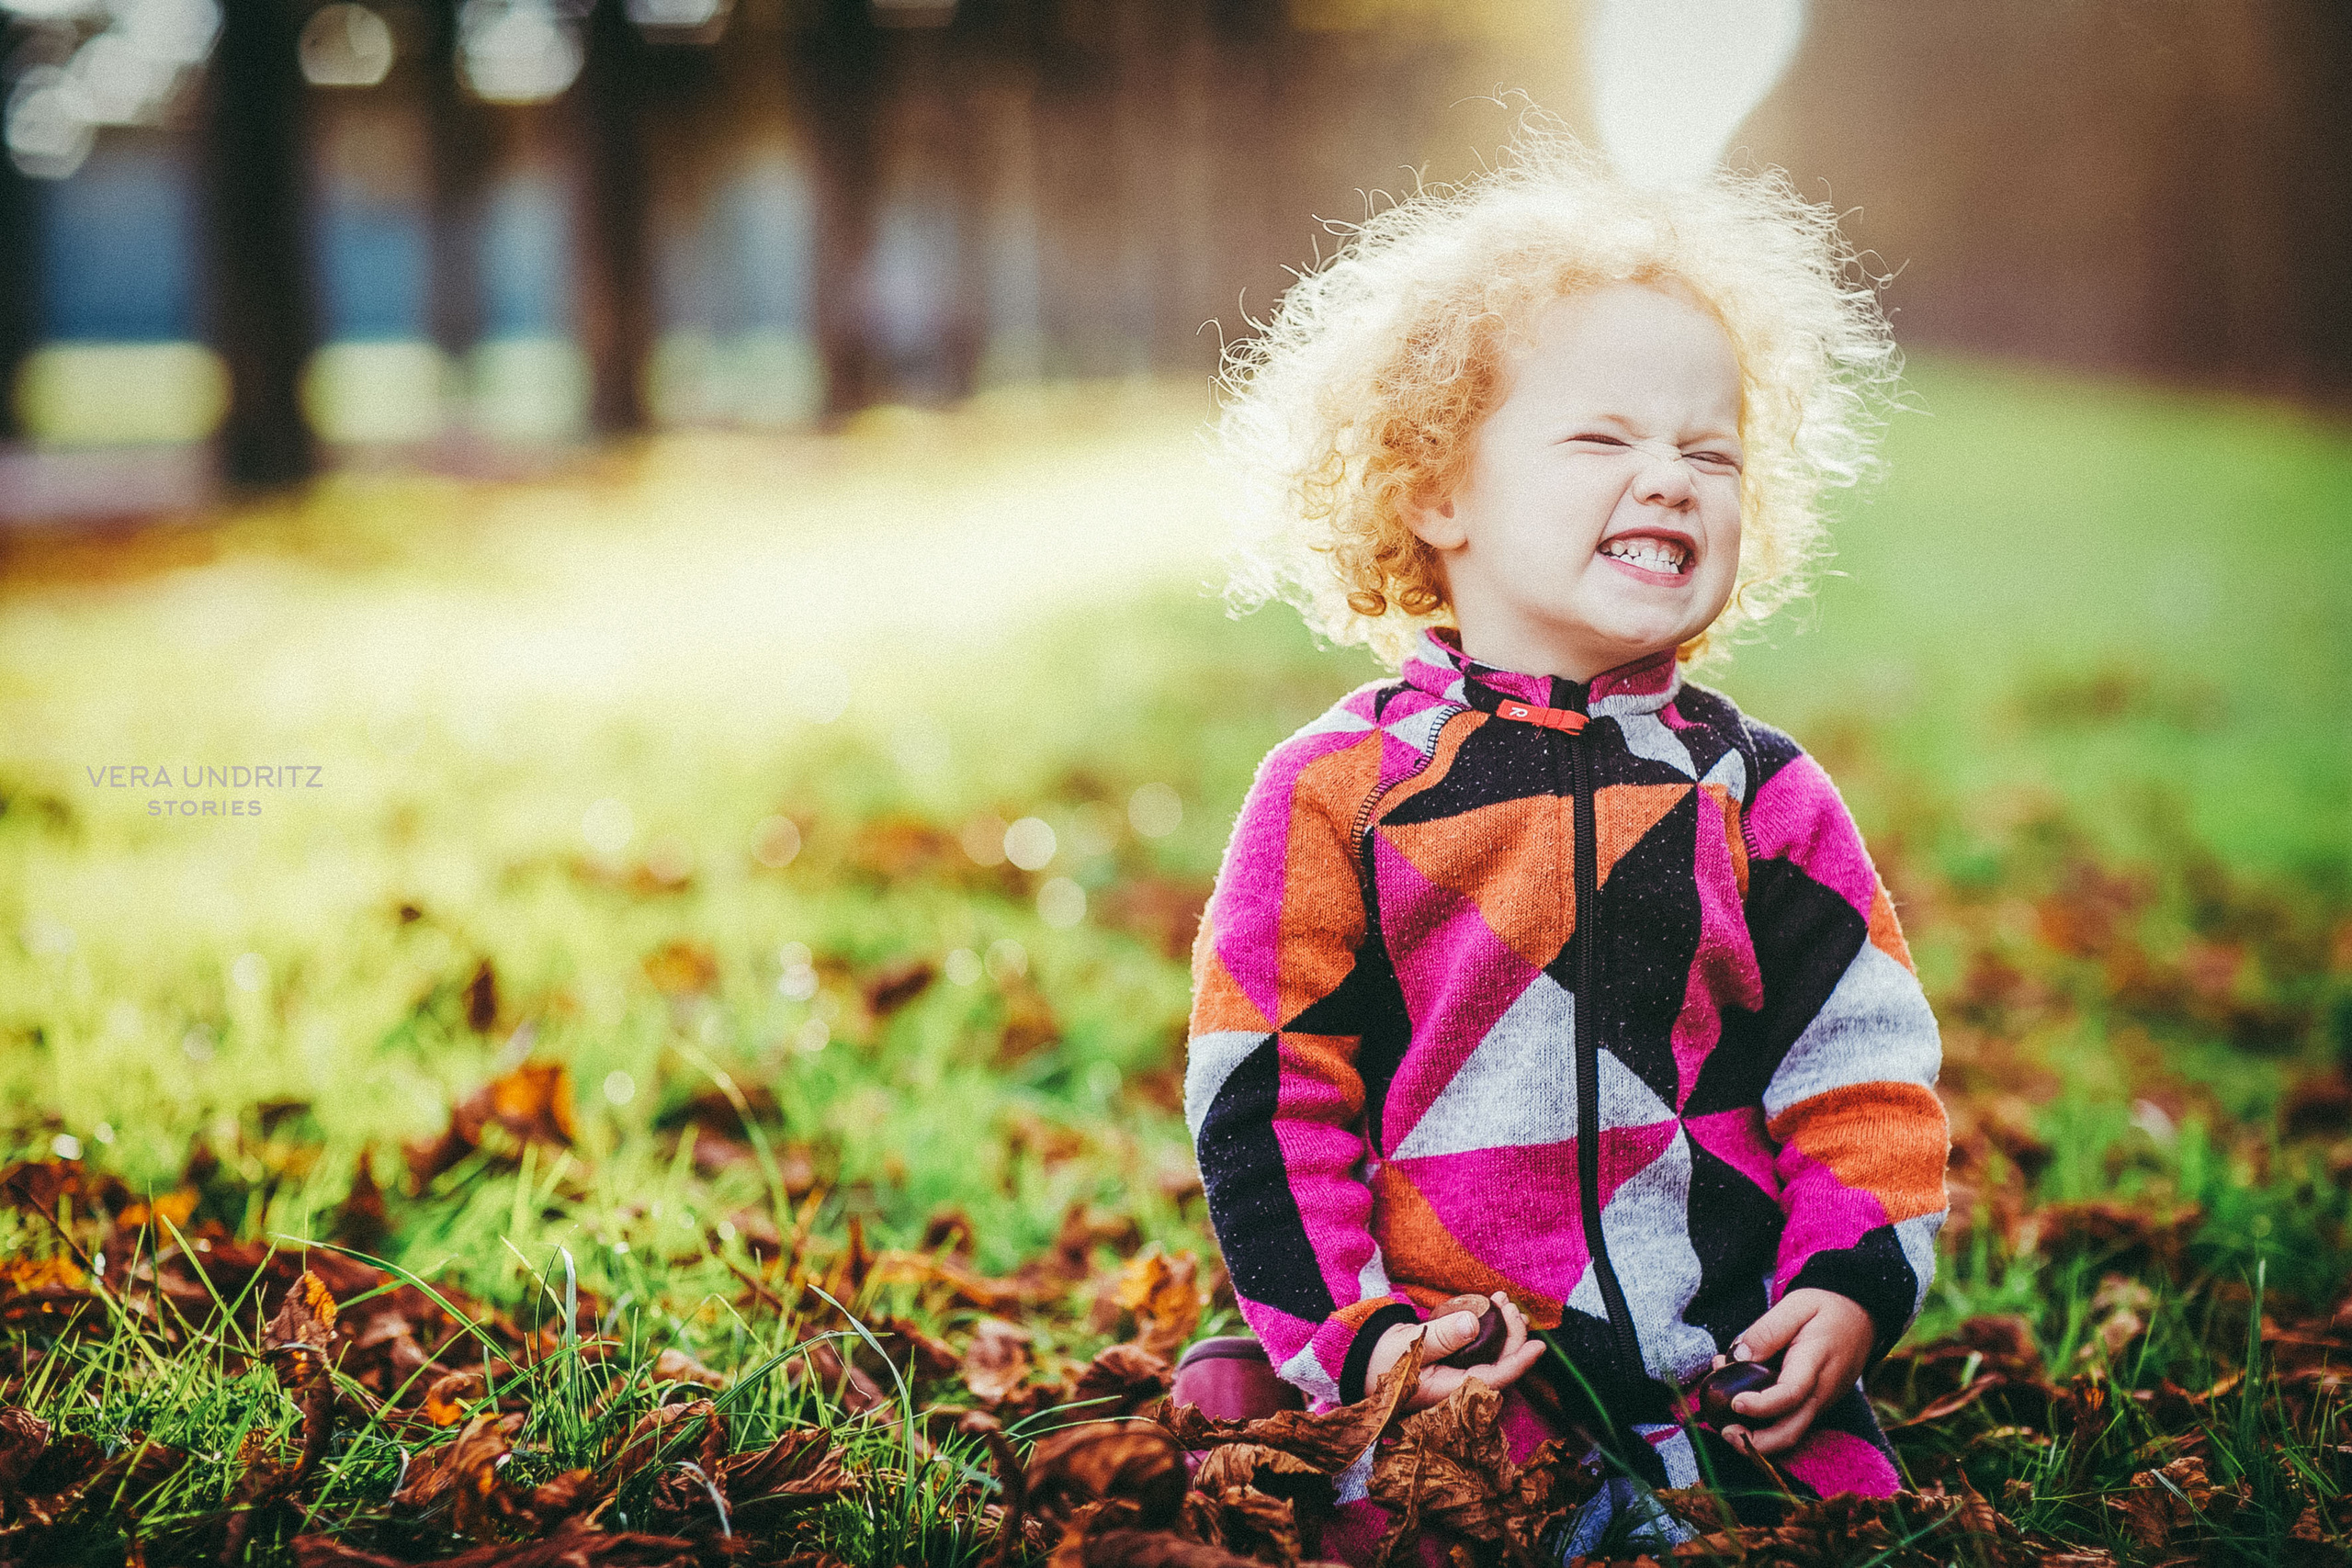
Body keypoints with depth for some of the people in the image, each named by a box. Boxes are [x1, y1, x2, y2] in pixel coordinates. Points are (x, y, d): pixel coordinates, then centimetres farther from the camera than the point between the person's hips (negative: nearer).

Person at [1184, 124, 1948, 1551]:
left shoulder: (1761, 793, 7)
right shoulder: (1337, 790, -1)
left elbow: (1864, 1072, 8)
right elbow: (1264, 1096, -1)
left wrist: (1849, 1287, -7)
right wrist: (1348, 1331, -9)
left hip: (1749, 1383, 3)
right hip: (1457, 1383, -2)